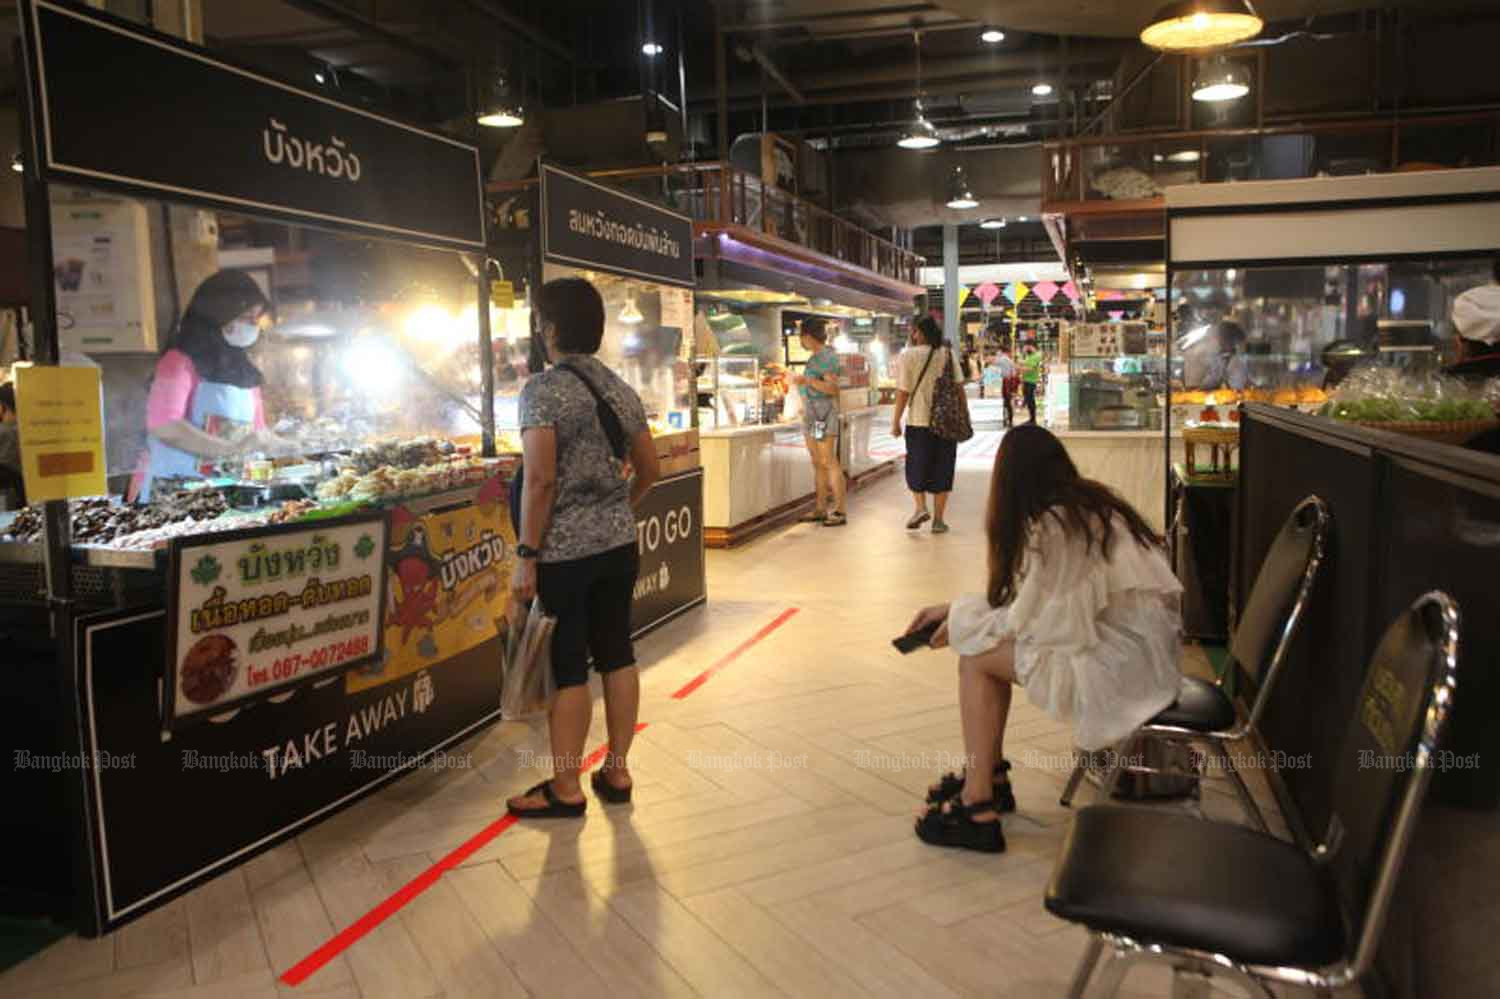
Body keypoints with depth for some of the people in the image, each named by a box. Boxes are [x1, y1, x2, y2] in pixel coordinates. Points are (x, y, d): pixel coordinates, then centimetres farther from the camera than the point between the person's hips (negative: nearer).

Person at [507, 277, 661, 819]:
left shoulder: (542, 389, -13)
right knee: (617, 653, 12)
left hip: (565, 549, -7)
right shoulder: (621, 389, 9)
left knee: (566, 665, 2)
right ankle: (617, 771, 23)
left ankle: (565, 788, 13)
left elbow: (540, 479, -20)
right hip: (619, 543, 7)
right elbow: (650, 469, 14)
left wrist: (526, 555, -16)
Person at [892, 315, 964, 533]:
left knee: (916, 466, 16)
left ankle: (920, 507, 0)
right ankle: (938, 519, 10)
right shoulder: (948, 354, 2)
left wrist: (895, 422, -2)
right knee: (941, 470, 9)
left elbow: (903, 393, -9)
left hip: (918, 421, -2)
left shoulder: (907, 356, -7)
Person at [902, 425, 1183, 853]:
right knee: (990, 645, 10)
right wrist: (953, 608, 14)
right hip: (1137, 643, 9)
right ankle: (990, 779, 19)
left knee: (977, 658, -6)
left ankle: (978, 809, -1)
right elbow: (1034, 596, 14)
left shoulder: (1053, 525, -18)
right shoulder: (1086, 504, 11)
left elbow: (1029, 617, -16)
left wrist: (960, 622, -1)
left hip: (1125, 662, -9)